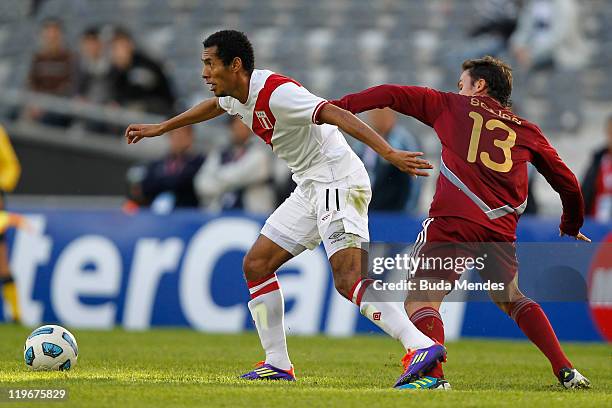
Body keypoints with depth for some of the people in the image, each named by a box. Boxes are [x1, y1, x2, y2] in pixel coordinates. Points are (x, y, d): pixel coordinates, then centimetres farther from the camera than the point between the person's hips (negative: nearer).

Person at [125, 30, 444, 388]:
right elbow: (214, 106, 35)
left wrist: (389, 153, -39)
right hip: (311, 188, 10)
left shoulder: (276, 92, -20)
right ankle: (277, 364, 15)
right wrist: (161, 128, 48)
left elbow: (336, 114, -30)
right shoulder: (239, 94, 10)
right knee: (256, 265, 11)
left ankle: (422, 345, -31)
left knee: (348, 279, -24)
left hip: (338, 181, -10)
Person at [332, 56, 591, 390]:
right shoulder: (527, 130, 23)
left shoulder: (452, 106, 18)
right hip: (500, 229, 4)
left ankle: (433, 375, -29)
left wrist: (338, 106, 18)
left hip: (453, 221, -4)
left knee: (420, 302, -3)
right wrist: (571, 229, 45)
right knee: (513, 299, 25)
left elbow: (393, 95, 15)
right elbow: (567, 183, 28)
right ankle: (566, 372, 13)